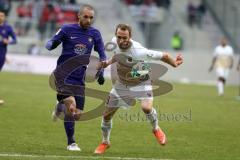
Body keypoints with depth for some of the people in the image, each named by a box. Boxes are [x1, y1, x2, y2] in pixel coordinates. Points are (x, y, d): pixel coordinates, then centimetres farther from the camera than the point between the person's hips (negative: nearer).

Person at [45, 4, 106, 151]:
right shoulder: (67, 29, -5)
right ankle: (71, 143, 0)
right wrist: (53, 44, -25)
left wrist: (101, 73, 1)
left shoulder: (95, 34, 4)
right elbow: (49, 44, -1)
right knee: (71, 107, -23)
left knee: (77, 115, 3)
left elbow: (102, 54, 14)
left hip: (80, 79, 4)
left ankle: (60, 107, 38)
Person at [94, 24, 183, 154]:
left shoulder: (139, 51, -36)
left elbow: (163, 56, -26)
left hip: (141, 83, -5)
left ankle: (156, 129, 2)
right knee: (106, 115, 5)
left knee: (146, 107, -32)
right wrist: (108, 62, -2)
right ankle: (105, 142, 33)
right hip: (121, 84, 5)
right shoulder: (115, 42, -17)